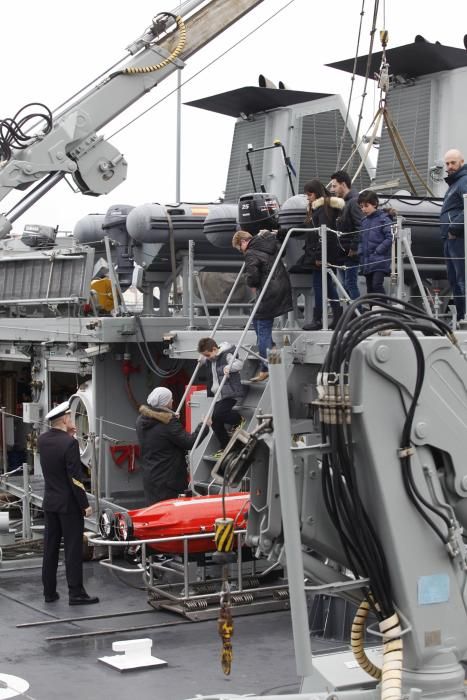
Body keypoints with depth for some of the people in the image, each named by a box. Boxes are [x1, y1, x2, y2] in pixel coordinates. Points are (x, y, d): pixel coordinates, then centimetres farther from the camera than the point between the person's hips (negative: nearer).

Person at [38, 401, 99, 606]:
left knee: (50, 548, 12)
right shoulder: (69, 443, -20)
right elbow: (75, 477, -19)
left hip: (50, 503, 6)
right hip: (69, 505, -6)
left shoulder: (42, 440, 0)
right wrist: (85, 505, -12)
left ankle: (49, 591, 18)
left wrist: (68, 436, 7)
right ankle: (76, 593, 3)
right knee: (73, 549, 0)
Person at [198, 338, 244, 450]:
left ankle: (238, 419, 3)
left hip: (230, 393, -9)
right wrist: (202, 359, 21)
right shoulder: (212, 359, 14)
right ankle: (225, 447, 17)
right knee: (215, 421, 5)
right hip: (218, 395, 9)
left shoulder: (226, 356, -12)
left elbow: (239, 363, -27)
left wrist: (229, 367, -42)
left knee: (217, 415, -24)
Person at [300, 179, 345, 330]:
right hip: (320, 254, 10)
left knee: (319, 285, -6)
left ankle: (317, 319, -3)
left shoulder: (324, 208, -13)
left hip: (323, 255, -10)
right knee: (328, 285, 10)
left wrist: (319, 255, -21)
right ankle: (338, 317, 13)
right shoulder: (316, 208, 17)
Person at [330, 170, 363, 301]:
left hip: (351, 253, -10)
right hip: (343, 253, 10)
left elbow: (360, 227, -22)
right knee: (346, 284, 12)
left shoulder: (354, 201, -14)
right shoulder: (345, 202, 17)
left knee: (350, 284, -9)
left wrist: (354, 248, -20)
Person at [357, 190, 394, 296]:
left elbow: (390, 238, -14)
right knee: (370, 288, 9)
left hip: (380, 260, -7)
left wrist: (378, 251, -16)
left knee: (377, 285, -19)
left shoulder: (384, 219, -7)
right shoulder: (364, 221, 14)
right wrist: (360, 253, 7)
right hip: (367, 262, 7)